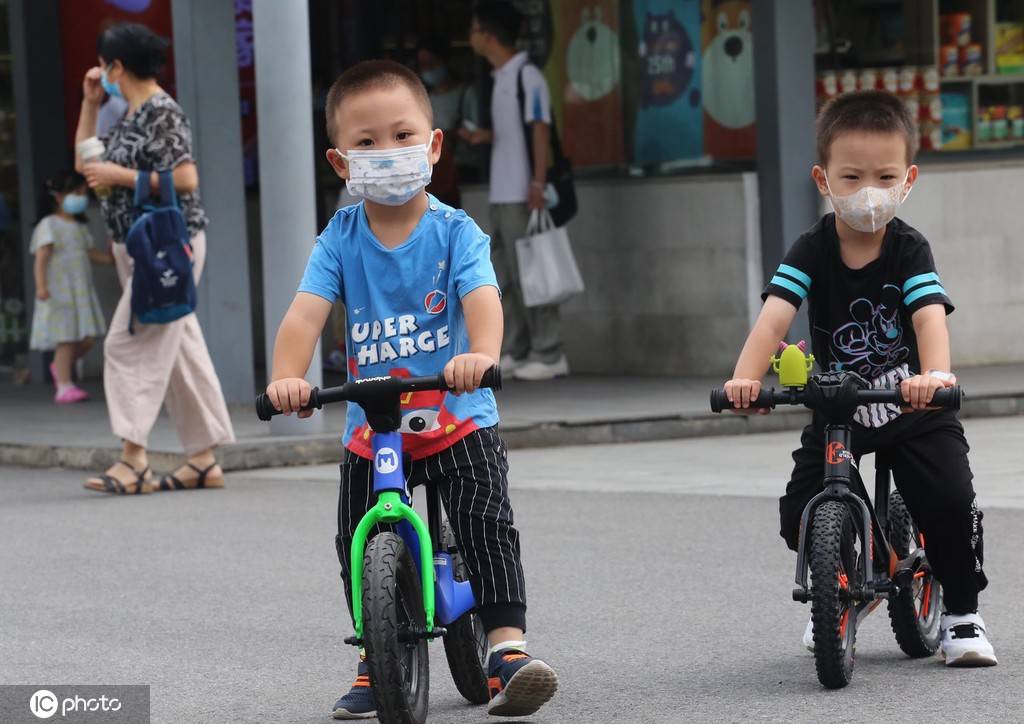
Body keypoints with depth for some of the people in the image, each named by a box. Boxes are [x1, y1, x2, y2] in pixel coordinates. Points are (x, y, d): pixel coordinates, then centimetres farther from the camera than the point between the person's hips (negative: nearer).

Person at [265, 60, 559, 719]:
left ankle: (508, 646, -15)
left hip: (458, 417, -2)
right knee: (359, 543, -1)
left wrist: (481, 354, -45)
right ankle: (376, 663, 15)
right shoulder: (341, 239, -1)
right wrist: (288, 376, -33)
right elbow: (307, 310, -13)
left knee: (489, 522, -17)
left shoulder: (455, 231, -6)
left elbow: (482, 297, -23)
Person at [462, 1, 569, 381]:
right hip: (502, 193, 9)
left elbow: (540, 130, -15)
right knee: (503, 275, 10)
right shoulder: (501, 77, 15)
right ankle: (516, 350, 15)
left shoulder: (526, 76, -11)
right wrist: (485, 136, 9)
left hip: (522, 193, -9)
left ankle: (548, 354, -3)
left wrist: (538, 183, -21)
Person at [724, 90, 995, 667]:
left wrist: (935, 374, -51)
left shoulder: (909, 250, -13)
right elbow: (775, 316, -24)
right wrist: (746, 377, -43)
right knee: (801, 515, -12)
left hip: (914, 408, -2)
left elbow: (930, 315, -29)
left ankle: (962, 615, 2)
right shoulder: (812, 252, -10)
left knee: (953, 500, -21)